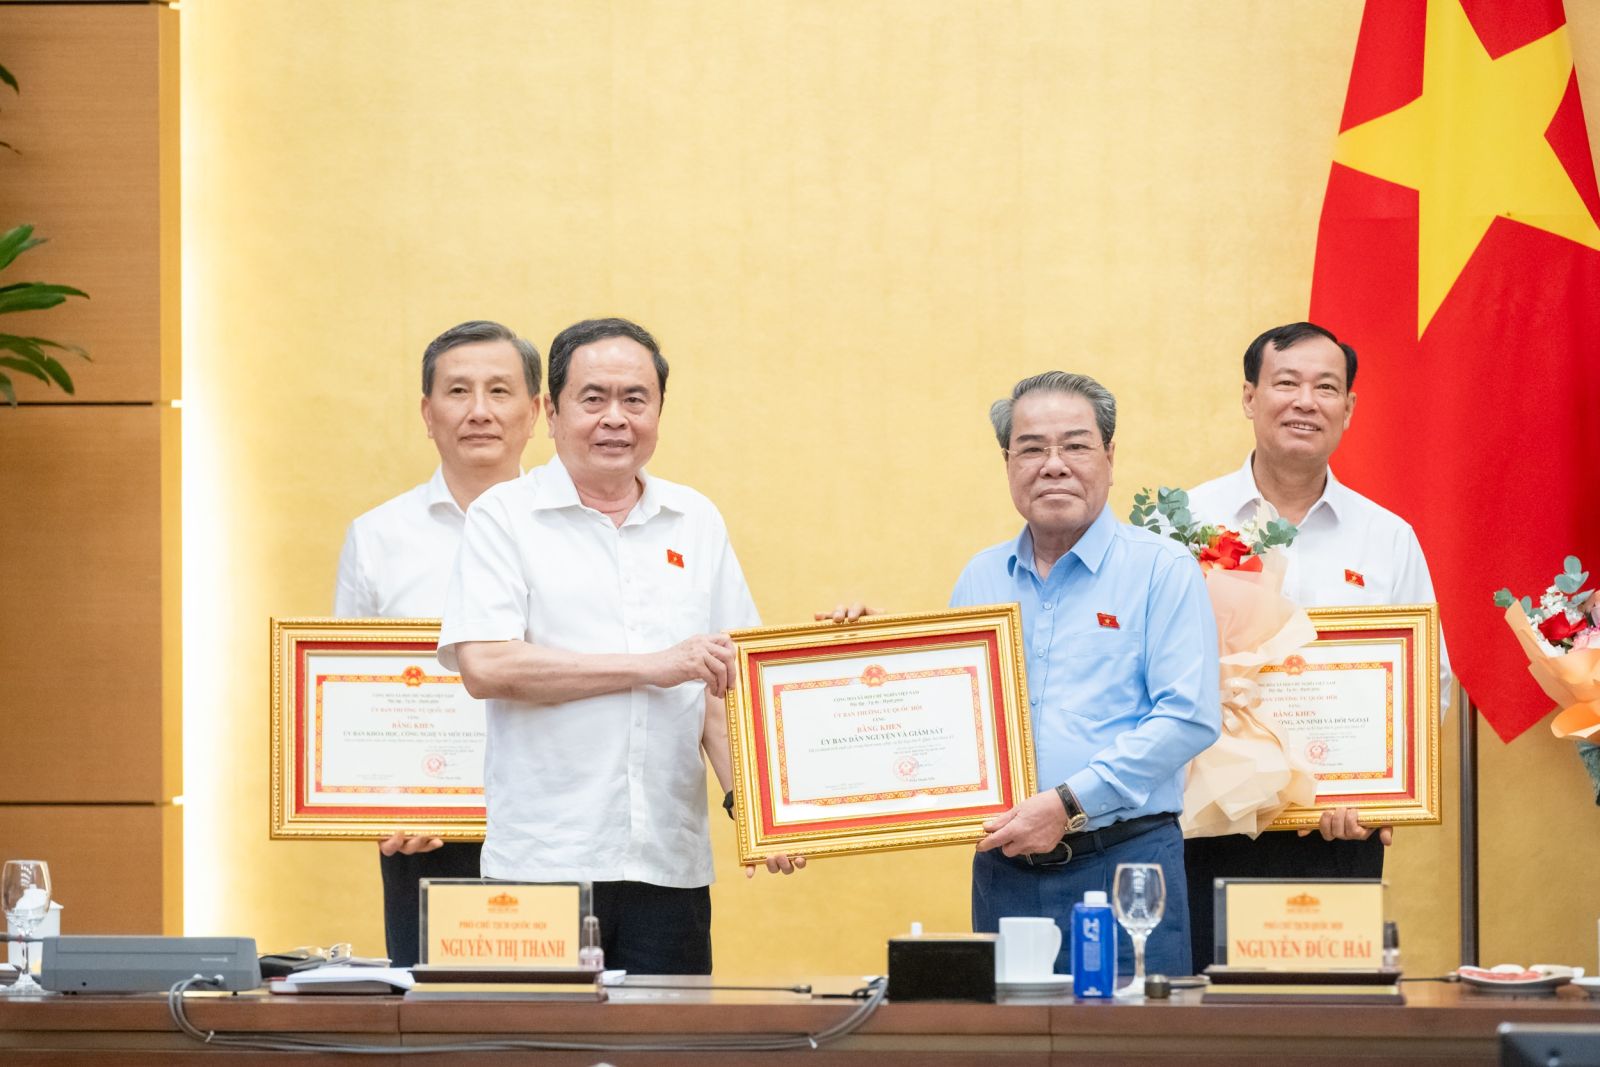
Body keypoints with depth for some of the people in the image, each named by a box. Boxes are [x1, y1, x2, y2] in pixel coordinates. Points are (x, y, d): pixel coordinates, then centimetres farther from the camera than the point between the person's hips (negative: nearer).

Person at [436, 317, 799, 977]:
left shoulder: (696, 523, 15)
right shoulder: (504, 519, 2)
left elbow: (722, 685, 16)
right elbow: (485, 667, -11)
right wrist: (650, 666, -11)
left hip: (669, 866, 4)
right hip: (543, 865, -3)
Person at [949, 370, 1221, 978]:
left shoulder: (1161, 570, -1)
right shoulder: (980, 580, 15)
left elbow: (1189, 717, -10)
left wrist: (1071, 803, -17)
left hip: (1124, 864, -4)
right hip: (1003, 869, 4)